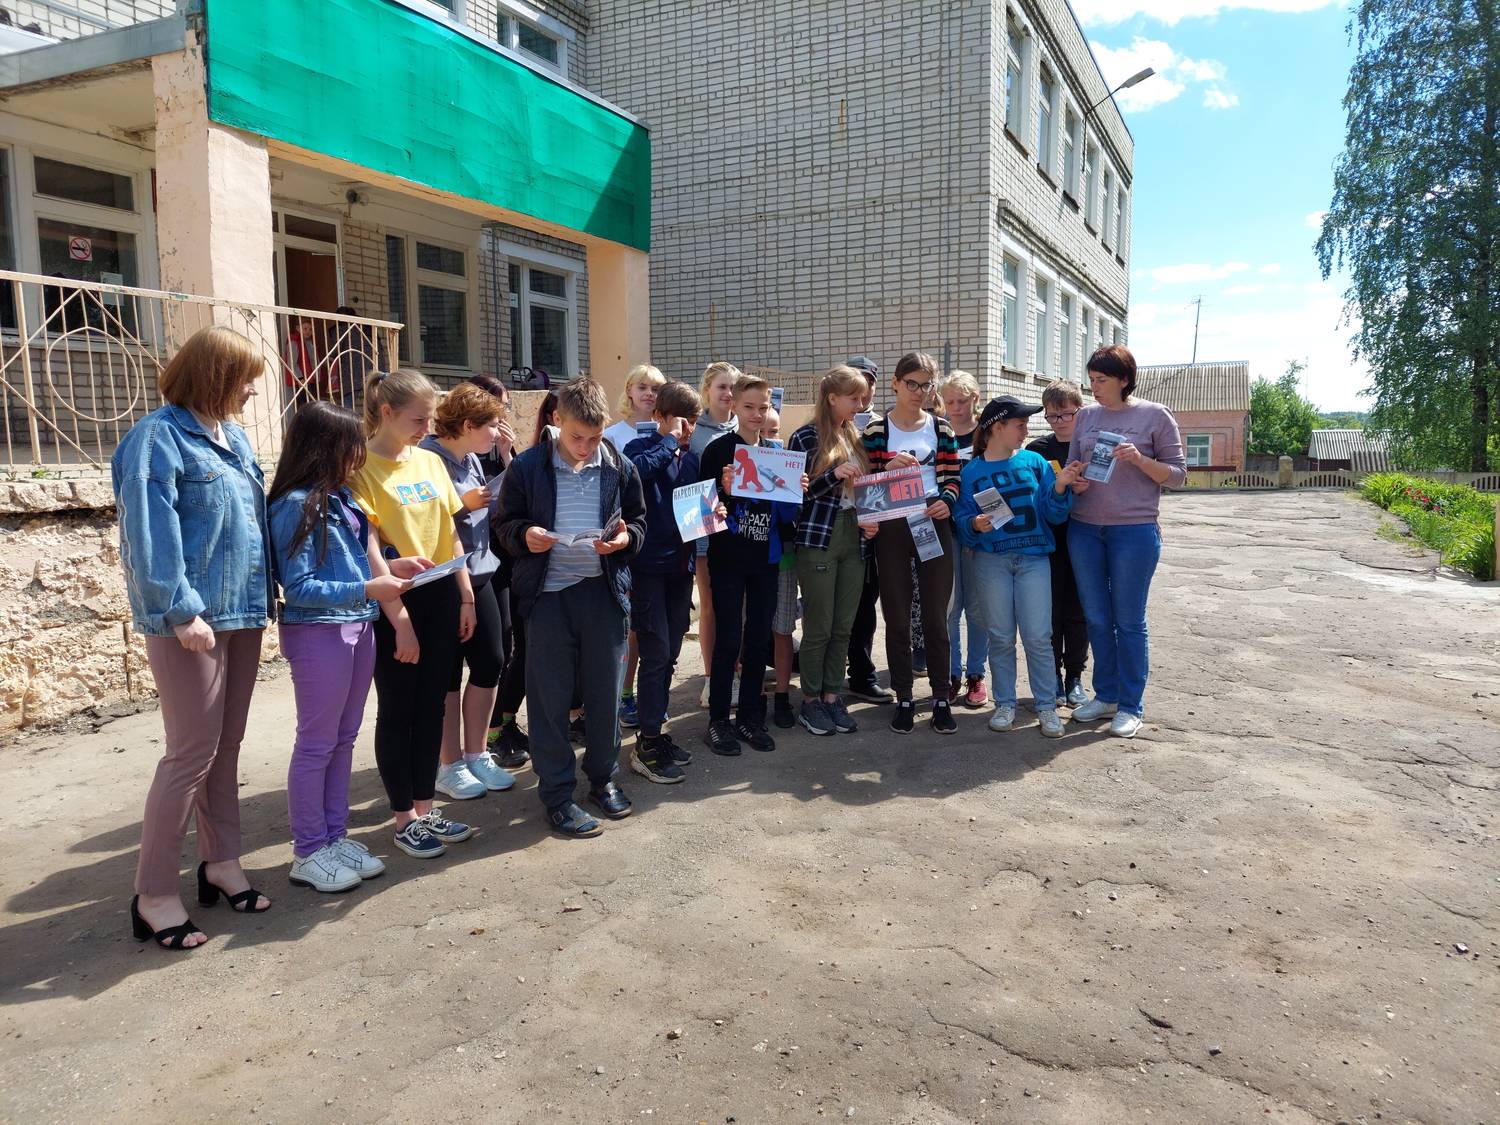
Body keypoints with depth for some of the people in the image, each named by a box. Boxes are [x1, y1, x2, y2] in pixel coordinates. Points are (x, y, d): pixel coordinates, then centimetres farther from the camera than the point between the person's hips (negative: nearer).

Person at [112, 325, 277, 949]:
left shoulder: (234, 437, 14)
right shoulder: (159, 436, -11)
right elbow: (150, 531, -17)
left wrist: (262, 591, 15)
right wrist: (181, 609, -21)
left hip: (243, 612, 8)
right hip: (192, 619, -8)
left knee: (226, 746, 14)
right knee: (192, 753, -4)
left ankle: (221, 862, 27)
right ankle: (153, 895, 9)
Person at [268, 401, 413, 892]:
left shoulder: (342, 498, 9)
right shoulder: (296, 505, -14)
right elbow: (298, 587, -16)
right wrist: (366, 589, -23)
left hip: (358, 628, 8)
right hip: (318, 632, -8)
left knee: (344, 739, 14)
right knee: (316, 744, 3)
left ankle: (335, 837, 26)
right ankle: (308, 853, 15)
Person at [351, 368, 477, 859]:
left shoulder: (431, 462, 9)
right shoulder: (362, 468, -11)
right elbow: (368, 549, -15)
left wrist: (466, 597, 9)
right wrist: (399, 618, -17)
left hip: (441, 596, 6)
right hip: (394, 601, -6)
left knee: (431, 707, 12)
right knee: (397, 710, 5)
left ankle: (425, 809, 24)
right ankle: (404, 820, 18)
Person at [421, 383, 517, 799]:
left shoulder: (471, 460, 10)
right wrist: (463, 503, -20)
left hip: (479, 575, 8)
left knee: (490, 664, 10)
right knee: (448, 672, 3)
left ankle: (476, 754, 26)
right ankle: (449, 765, 19)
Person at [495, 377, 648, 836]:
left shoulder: (620, 467, 2)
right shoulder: (527, 468, -3)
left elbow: (639, 522, 12)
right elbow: (506, 524, 5)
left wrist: (625, 538, -11)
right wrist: (525, 535, -17)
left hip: (604, 591, 2)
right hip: (548, 594, -2)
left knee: (605, 691, 11)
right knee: (550, 698, 4)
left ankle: (603, 777, 31)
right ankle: (556, 793, 18)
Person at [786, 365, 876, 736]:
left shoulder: (854, 437, 14)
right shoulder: (806, 437, -6)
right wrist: (833, 475, -20)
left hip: (854, 540, 6)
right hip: (819, 539, -6)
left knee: (844, 626, 9)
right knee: (819, 626, 0)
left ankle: (831, 695, 20)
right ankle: (810, 701, 13)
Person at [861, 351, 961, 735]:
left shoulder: (941, 428, 7)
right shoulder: (876, 429, 1)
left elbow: (952, 476, 8)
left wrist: (946, 501, -12)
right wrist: (888, 468, -18)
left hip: (934, 524, 1)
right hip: (892, 529, -1)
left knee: (936, 617, 4)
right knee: (897, 618, 5)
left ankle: (941, 699, 15)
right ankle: (904, 699, 16)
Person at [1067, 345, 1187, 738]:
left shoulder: (1155, 415, -2)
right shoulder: (1086, 415, 9)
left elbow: (1177, 474, -2)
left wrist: (1140, 459, -18)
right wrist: (1073, 482, -8)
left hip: (1134, 530, -4)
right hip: (1085, 528, 4)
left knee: (1129, 621, 3)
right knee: (1096, 618, 11)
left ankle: (1131, 706, 15)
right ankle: (1105, 696, 25)